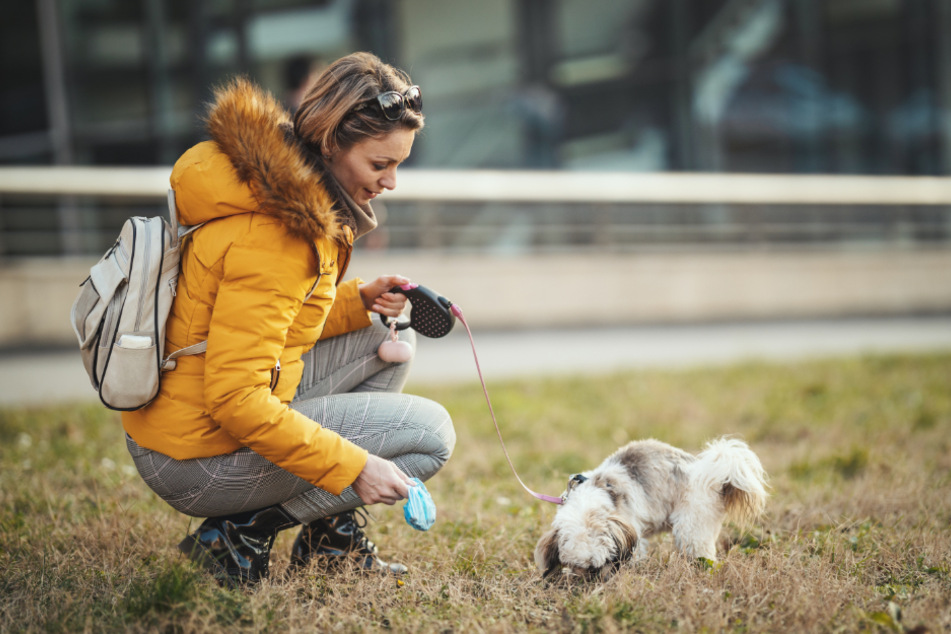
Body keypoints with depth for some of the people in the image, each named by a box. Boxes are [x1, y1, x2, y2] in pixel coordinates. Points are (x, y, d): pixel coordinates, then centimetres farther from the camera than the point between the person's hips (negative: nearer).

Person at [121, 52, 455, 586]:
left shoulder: (288, 190, 5)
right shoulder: (269, 233, -25)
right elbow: (236, 399, -28)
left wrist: (357, 301, 1)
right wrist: (352, 466, -24)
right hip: (197, 464, -9)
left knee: (390, 337, 15)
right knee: (431, 433, -5)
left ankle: (330, 537, 15)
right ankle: (240, 537, -3)